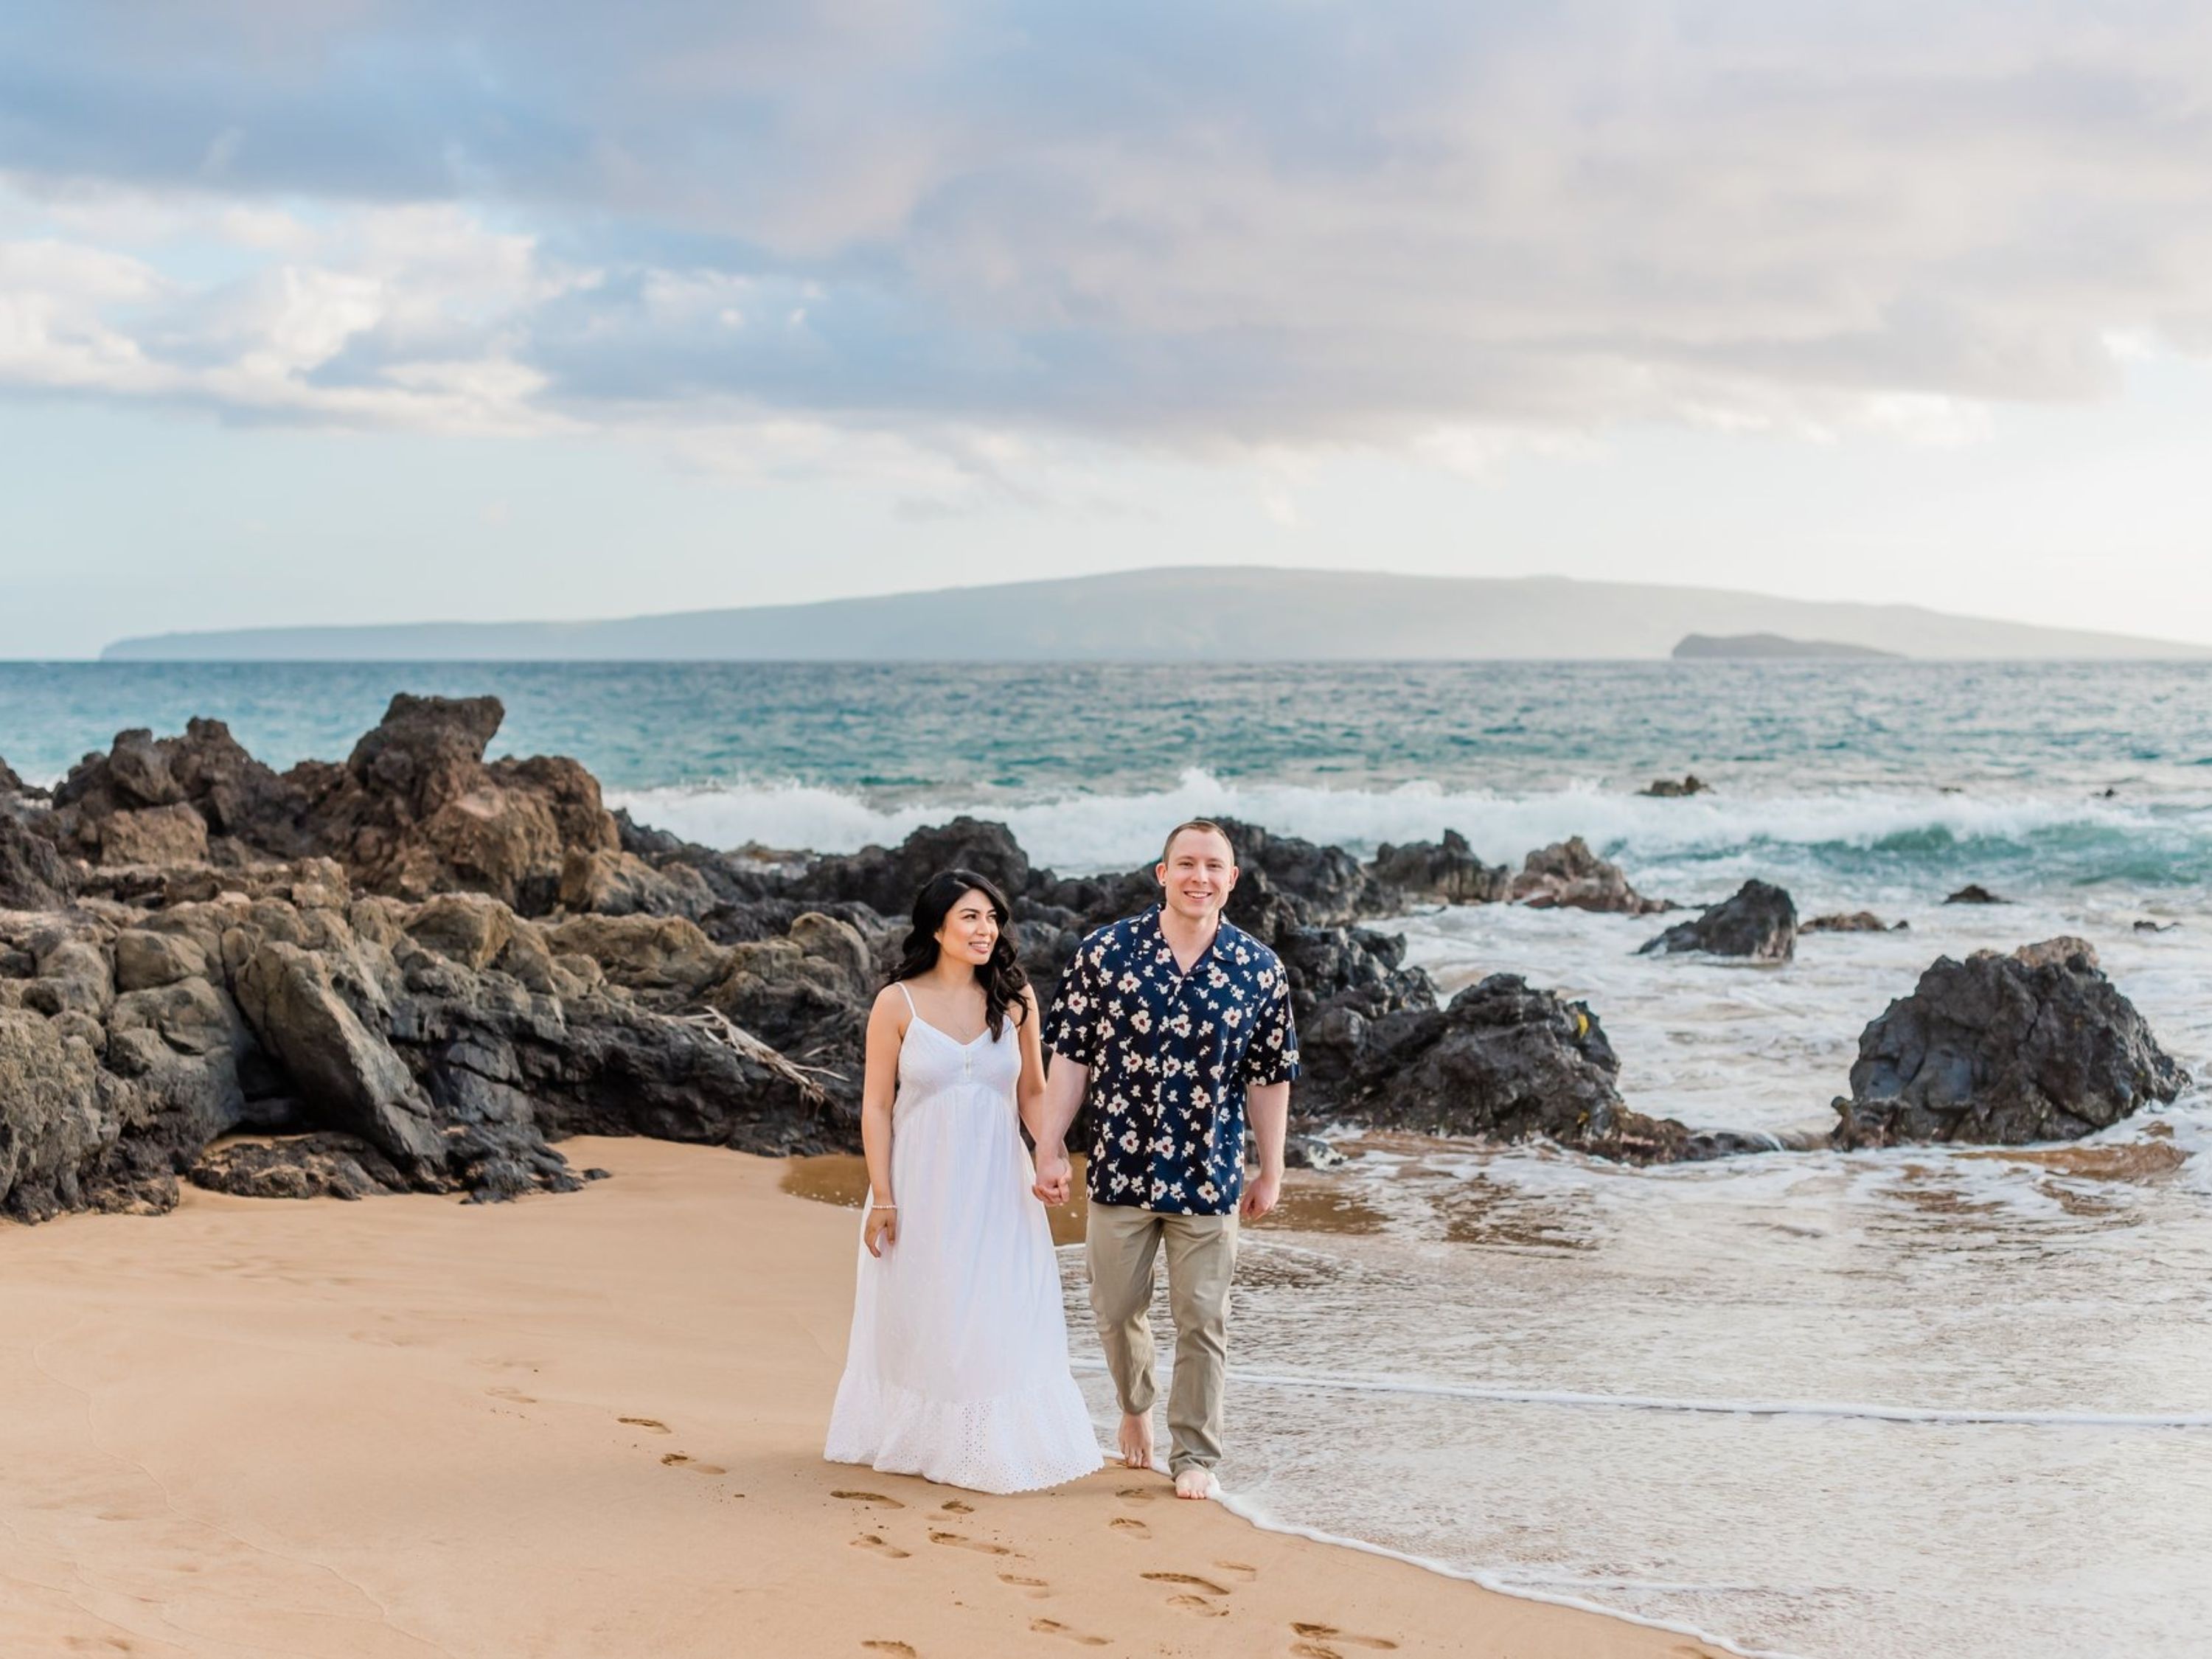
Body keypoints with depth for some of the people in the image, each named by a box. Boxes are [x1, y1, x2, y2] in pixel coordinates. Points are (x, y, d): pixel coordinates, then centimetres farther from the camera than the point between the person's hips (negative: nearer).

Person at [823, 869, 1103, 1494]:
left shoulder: (1015, 1000, 1)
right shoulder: (897, 1003, -6)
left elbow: (1032, 1094, 9)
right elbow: (876, 1106, -4)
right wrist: (881, 1198, -8)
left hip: (997, 1183, 2)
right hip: (923, 1184, -2)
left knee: (1003, 1317, 2)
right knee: (920, 1317, 8)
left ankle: (1002, 1443, 16)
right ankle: (917, 1438, 24)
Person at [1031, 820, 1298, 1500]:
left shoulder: (1259, 970, -2)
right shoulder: (1106, 952, -4)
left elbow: (1269, 1077, 5)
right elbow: (1071, 1056, 0)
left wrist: (1270, 1170, 7)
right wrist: (1050, 1147, -2)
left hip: (1210, 1177, 0)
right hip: (1121, 1167, 1)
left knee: (1202, 1321, 4)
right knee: (1118, 1310, 13)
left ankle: (1194, 1455, 16)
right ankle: (1135, 1408, 40)